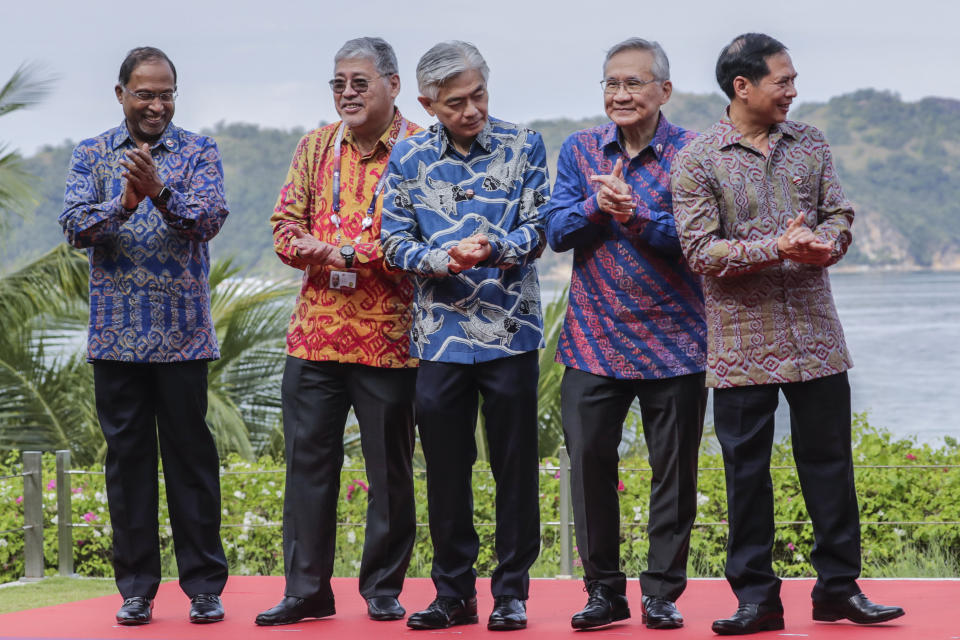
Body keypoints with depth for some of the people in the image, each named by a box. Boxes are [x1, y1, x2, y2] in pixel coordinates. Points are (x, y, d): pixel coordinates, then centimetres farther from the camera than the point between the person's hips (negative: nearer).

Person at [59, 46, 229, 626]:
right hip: (117, 335, 2)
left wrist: (159, 191, -26)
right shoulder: (93, 155, 8)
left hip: (183, 334, -1)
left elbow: (209, 219, -10)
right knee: (127, 457, 5)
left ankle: (205, 587, 9)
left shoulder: (199, 152, 4)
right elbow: (75, 225, -4)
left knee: (191, 457, 2)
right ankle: (136, 588, 12)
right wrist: (123, 204, -22)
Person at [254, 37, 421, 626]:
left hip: (389, 337, -4)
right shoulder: (315, 147, 13)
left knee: (390, 468, 5)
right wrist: (315, 250, -12)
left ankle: (384, 589, 16)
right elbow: (286, 226, 8)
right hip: (315, 333, 4)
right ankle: (307, 590, 12)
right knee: (308, 461, 5)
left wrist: (347, 253, -16)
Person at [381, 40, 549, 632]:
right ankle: (454, 593, 19)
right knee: (446, 468, 8)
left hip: (510, 332, -1)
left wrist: (494, 246, -24)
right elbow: (395, 243, 2)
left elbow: (538, 229, -4)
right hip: (440, 334, 2)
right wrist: (442, 258, -18)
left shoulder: (523, 147, 1)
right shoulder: (409, 158, 4)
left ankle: (512, 593, 14)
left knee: (516, 466, 4)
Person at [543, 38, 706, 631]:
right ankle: (604, 589, 13)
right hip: (594, 341, 2)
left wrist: (635, 215, -26)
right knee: (590, 464, 1)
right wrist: (599, 205, -19)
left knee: (674, 471, 4)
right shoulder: (580, 150, 7)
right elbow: (557, 230, -1)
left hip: (673, 344, -2)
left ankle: (663, 591, 15)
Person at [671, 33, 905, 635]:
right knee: (747, 468, 2)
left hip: (815, 332, 3)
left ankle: (838, 586, 16)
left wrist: (820, 243, -16)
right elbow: (701, 250, -10)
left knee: (829, 459, 6)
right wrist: (777, 248, -20)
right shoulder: (697, 161, -3)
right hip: (742, 342, -3)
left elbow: (840, 217, 7)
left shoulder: (810, 144, 10)